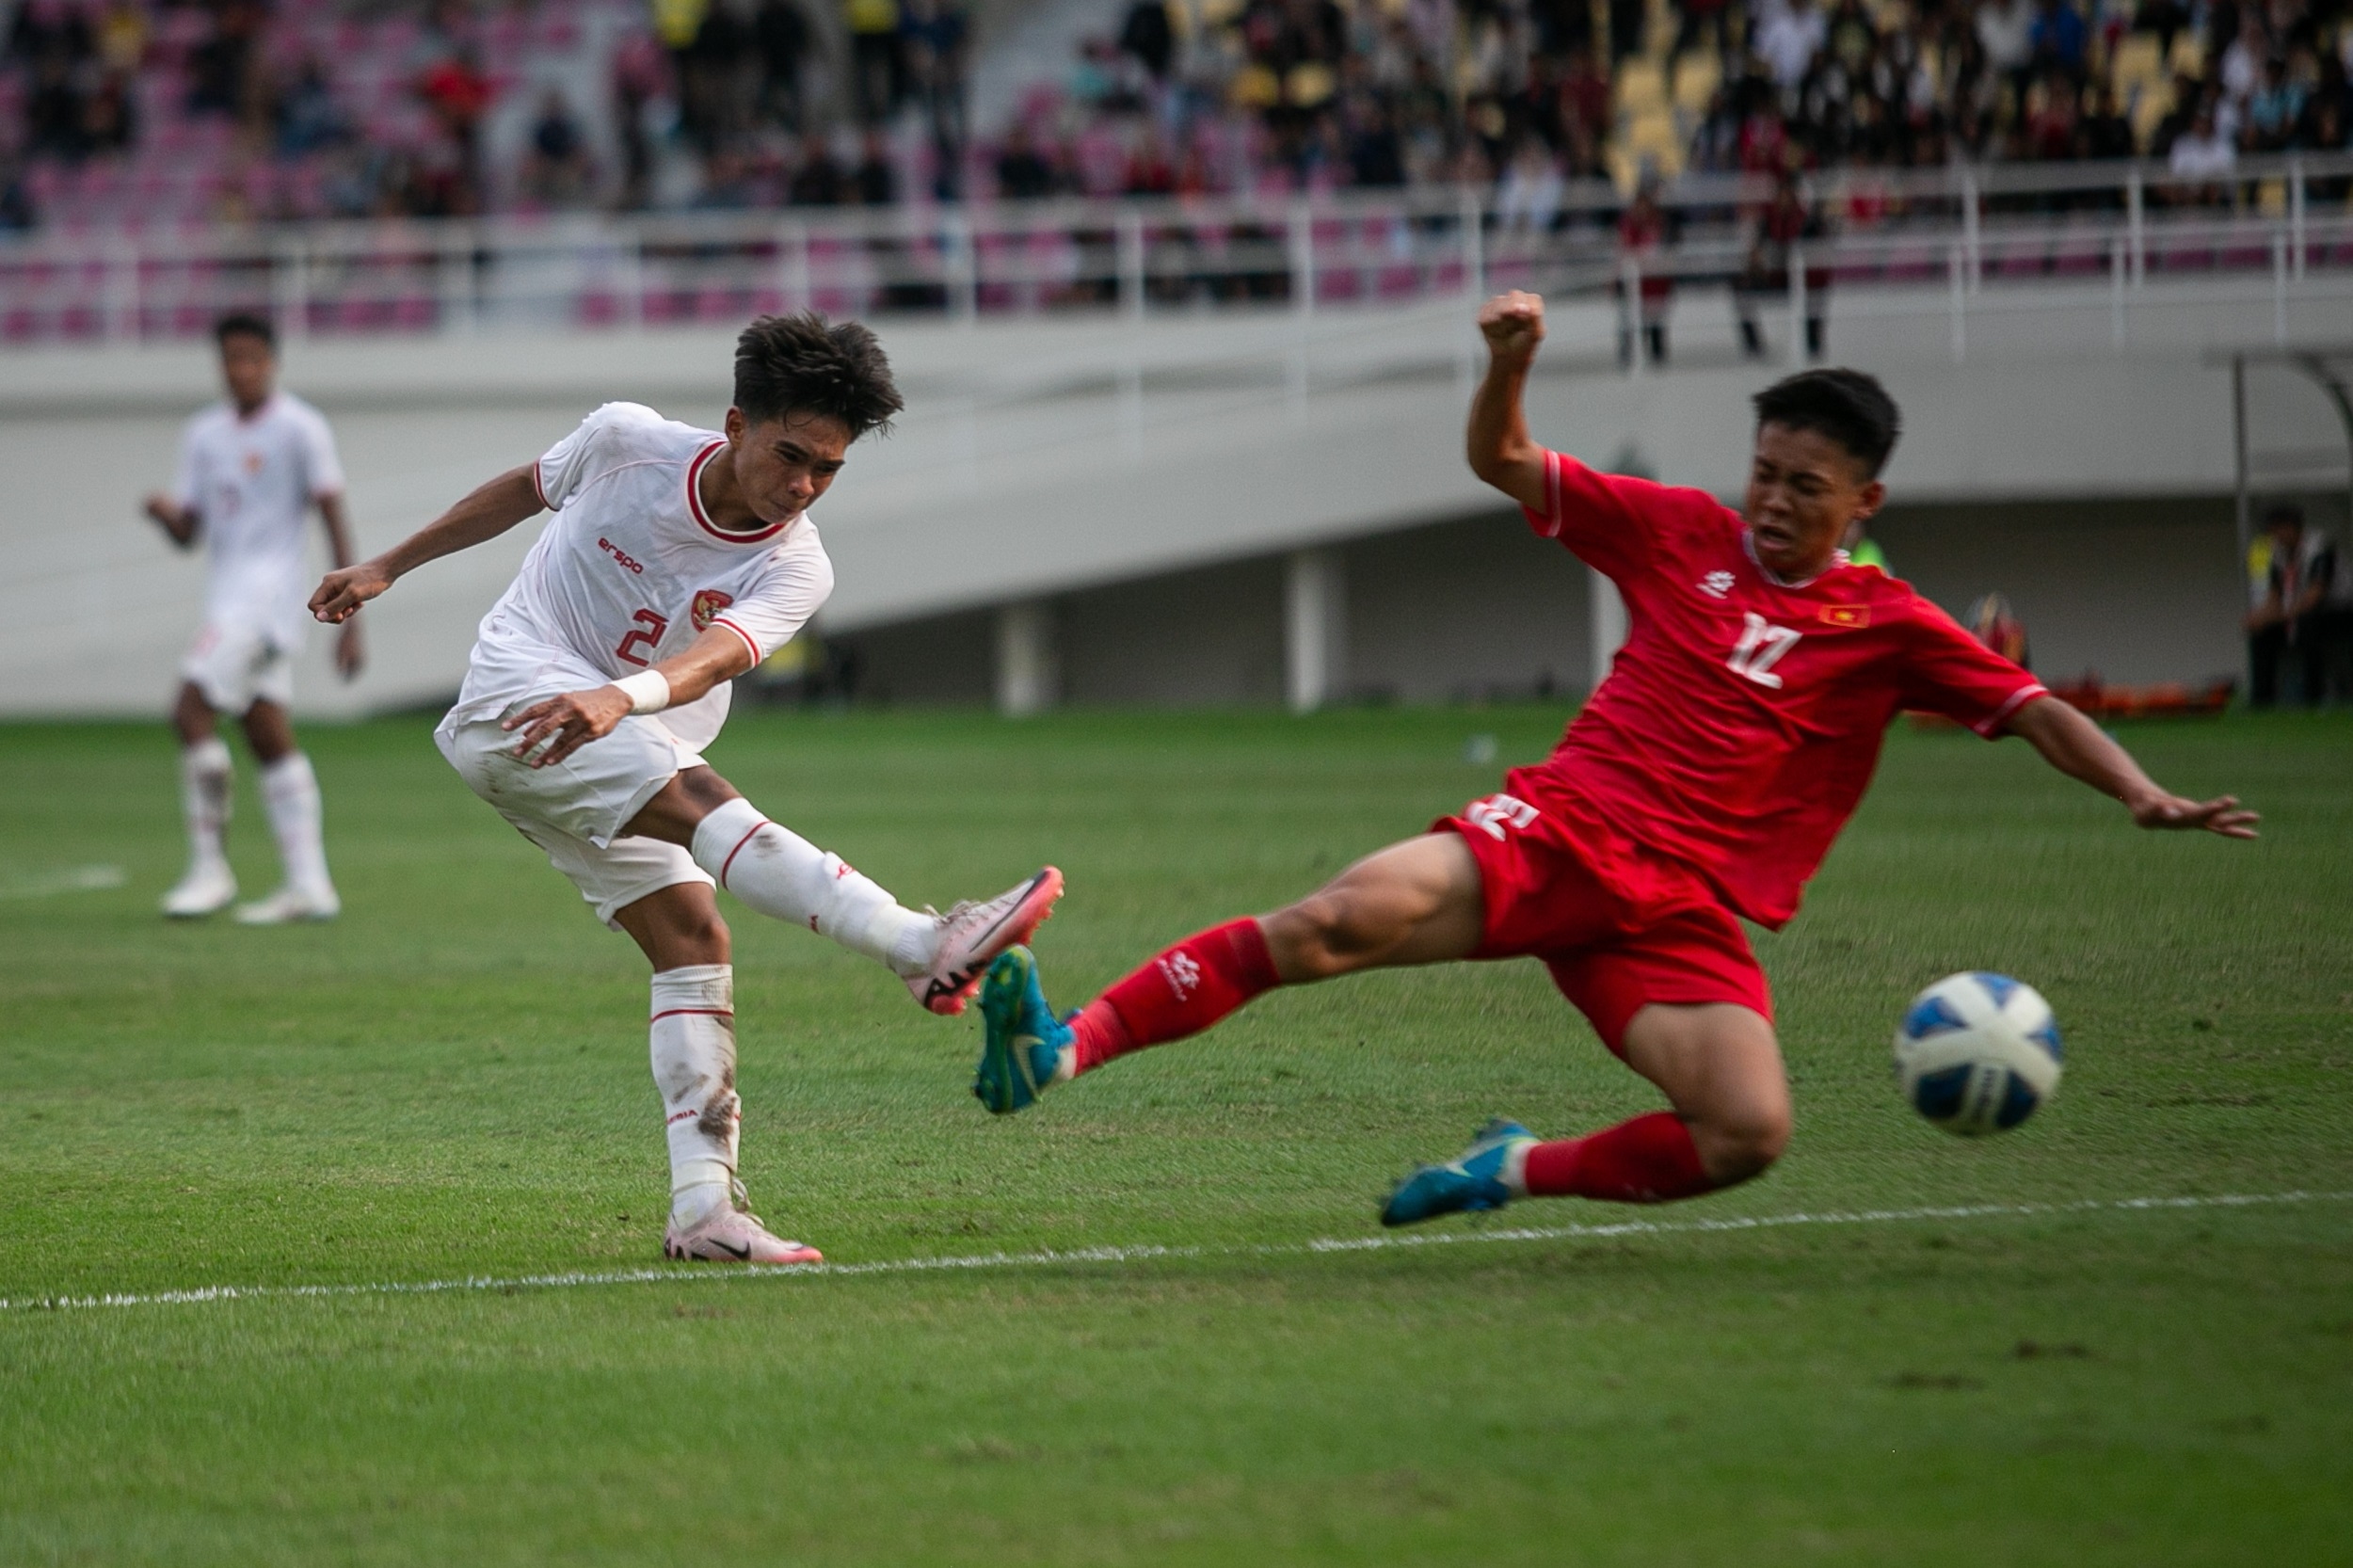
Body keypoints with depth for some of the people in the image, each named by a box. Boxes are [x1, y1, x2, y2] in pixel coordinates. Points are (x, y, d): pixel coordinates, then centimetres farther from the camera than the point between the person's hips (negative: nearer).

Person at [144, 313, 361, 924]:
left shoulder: (301, 428, -6)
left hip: (268, 591, -8)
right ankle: (309, 884, 5)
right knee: (270, 739, 5)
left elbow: (335, 521, -8)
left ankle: (209, 867, -10)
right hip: (228, 598, 8)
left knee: (192, 714, -17)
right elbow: (188, 532, 14)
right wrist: (166, 513, -11)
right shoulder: (204, 434, 14)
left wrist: (349, 618, -13)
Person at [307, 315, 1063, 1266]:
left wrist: (620, 698, -51)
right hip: (515, 698, -5)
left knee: (693, 940, -11)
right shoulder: (628, 441, -9)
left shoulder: (795, 571, -9)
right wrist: (388, 567, 18)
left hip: (627, 742, 5)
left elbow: (709, 662, -30)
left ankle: (704, 1207, -13)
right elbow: (527, 489, 12)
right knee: (692, 795, -28)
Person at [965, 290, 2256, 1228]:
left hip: (1682, 911, 0)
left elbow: (2037, 712, 6)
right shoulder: (1682, 534, 11)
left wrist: (2145, 798, -11)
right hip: (1557, 828, 0)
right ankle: (1064, 1049, -34)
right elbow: (1502, 464, 15)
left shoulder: (1889, 632, 8)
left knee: (1750, 1134, -25)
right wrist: (1508, 365, -5)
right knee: (1348, 914, -29)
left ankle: (1524, 1173, 2)